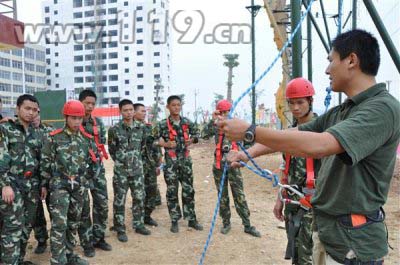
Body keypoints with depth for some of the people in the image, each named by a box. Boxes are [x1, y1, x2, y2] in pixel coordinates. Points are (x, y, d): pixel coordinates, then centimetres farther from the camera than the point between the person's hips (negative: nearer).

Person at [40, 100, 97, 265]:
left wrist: (86, 180, 12)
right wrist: (44, 184, 0)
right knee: (59, 223, -9)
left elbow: (92, 162, 13)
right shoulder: (54, 138, -7)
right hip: (59, 184, -4)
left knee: (73, 222, 14)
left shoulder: (87, 139, 4)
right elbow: (45, 162, -2)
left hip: (79, 186, 4)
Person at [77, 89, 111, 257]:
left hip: (97, 168, 5)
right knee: (83, 207, 3)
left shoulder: (98, 122, 8)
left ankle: (99, 238, 24)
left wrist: (98, 153, -1)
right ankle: (87, 243, 15)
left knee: (102, 204, 8)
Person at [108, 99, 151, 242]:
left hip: (137, 169, 4)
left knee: (139, 198, 11)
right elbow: (111, 149, 1)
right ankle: (120, 229, 15)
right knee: (119, 201, 3)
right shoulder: (114, 129, -9)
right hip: (121, 170, -3)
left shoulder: (141, 127, 1)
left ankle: (139, 225, 27)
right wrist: (121, 161, 7)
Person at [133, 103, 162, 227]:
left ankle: (147, 216, 24)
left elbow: (156, 146, 13)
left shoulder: (149, 127, 11)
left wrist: (158, 164, 11)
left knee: (152, 191, 9)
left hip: (151, 165, 6)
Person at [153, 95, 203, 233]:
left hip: (186, 160, 3)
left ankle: (192, 219, 20)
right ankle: (174, 221, 16)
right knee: (172, 192, 4)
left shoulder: (187, 122, 5)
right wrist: (166, 144, -18)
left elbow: (196, 132, 19)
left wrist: (192, 140, 0)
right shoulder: (162, 124, -6)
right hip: (171, 162, -3)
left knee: (189, 191, 8)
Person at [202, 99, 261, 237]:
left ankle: (247, 225, 8)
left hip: (233, 164, -1)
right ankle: (226, 223, 24)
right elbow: (204, 135, -14)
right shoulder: (216, 126, 3)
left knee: (240, 196, 0)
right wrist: (213, 120, -23)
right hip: (219, 165, 2)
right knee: (222, 196, 11)